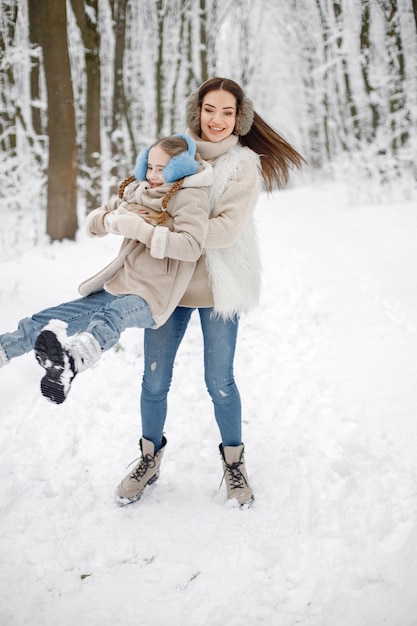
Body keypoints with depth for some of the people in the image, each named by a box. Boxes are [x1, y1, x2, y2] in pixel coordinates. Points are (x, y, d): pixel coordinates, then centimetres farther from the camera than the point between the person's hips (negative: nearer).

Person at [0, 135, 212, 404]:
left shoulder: (189, 195, -5)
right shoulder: (139, 191, 16)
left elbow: (192, 245, -21)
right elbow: (94, 220, 19)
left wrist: (139, 228, -21)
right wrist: (113, 220, -5)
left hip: (150, 297, -9)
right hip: (117, 287, 9)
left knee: (111, 315, -42)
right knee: (42, 322, -2)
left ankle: (70, 362, -70)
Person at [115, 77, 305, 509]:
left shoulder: (243, 165, -6)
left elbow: (227, 229, -18)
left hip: (217, 286, -3)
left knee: (219, 382, 6)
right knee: (154, 380, 8)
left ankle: (233, 461, 30)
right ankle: (150, 458, 30)